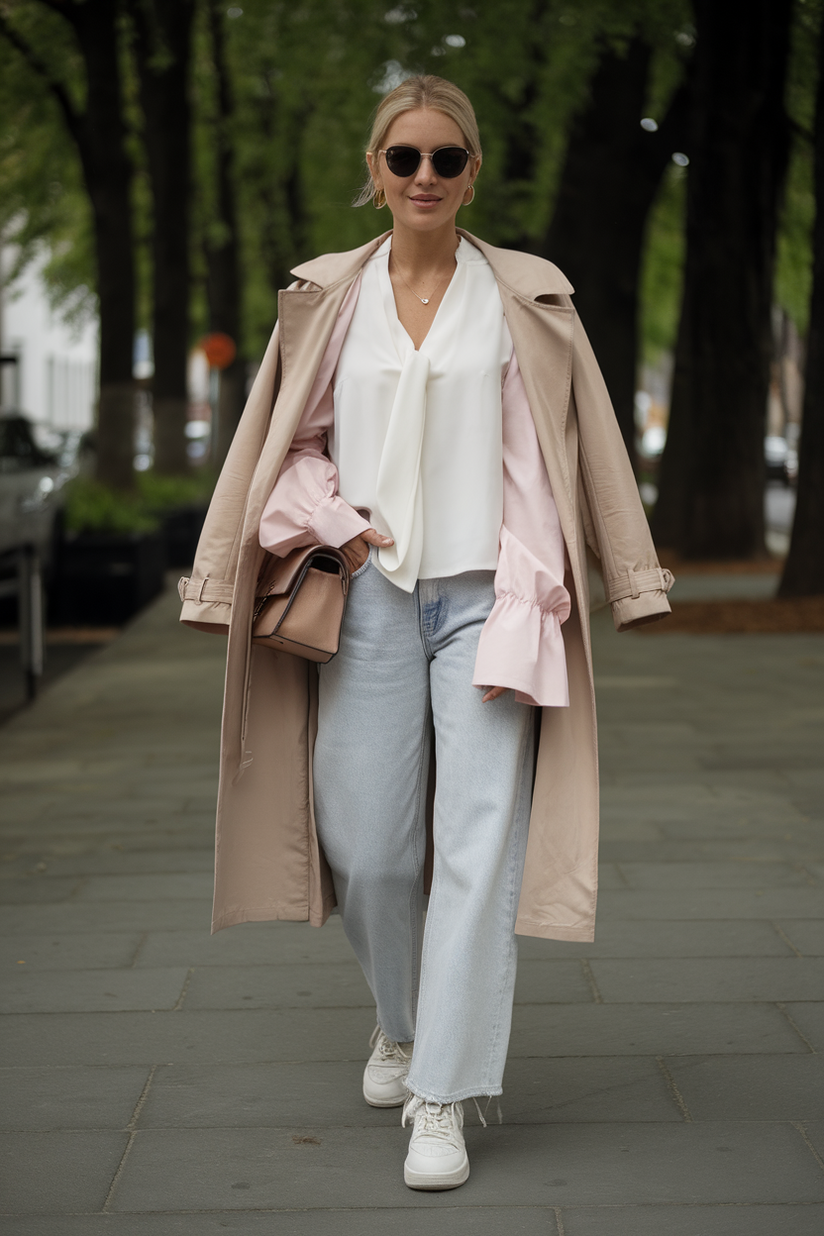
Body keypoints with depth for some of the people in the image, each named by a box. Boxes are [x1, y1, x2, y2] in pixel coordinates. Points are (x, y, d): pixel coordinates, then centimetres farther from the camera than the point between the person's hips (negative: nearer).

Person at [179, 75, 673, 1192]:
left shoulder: (526, 299, 4)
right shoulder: (327, 297, 8)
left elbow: (548, 459, 4)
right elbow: (288, 442, 14)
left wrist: (527, 602, -3)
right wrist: (340, 526, -2)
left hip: (481, 596, -1)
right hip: (370, 597, 2)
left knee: (480, 841, -8)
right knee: (366, 844, 2)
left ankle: (443, 1098, -2)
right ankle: (402, 1023, 32)